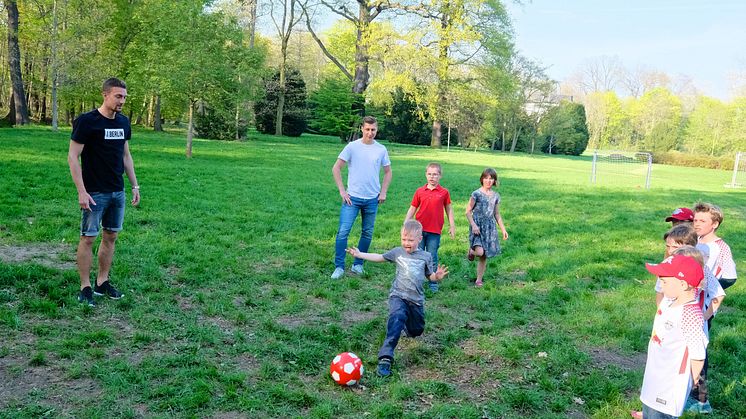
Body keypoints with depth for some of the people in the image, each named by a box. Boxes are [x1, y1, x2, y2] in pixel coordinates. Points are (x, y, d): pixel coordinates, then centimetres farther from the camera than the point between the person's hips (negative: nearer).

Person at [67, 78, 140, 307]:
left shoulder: (123, 122, 8)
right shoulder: (86, 121, -11)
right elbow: (73, 157, -11)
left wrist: (135, 186, 13)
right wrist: (82, 191, -17)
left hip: (117, 192, 6)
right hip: (95, 193, -6)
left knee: (111, 236, 10)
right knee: (88, 238, 0)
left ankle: (102, 282, 22)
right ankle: (85, 288, 9)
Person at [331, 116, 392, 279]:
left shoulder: (381, 149, 3)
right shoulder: (352, 147, -4)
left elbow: (388, 172, 14)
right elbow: (336, 168, -3)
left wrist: (383, 192, 3)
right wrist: (342, 191, -8)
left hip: (372, 199, 3)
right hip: (352, 197, -3)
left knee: (367, 234, 10)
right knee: (343, 231, -9)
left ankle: (357, 264, 24)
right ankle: (339, 267, 0)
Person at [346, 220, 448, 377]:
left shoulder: (426, 256, 3)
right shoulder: (397, 252, 2)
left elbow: (430, 276, 10)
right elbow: (379, 257, 9)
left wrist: (438, 276, -12)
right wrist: (359, 254, 5)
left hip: (416, 300, 3)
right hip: (398, 296, -2)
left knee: (416, 331, 15)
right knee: (397, 317, -33)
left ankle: (404, 322, 53)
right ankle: (385, 357, -37)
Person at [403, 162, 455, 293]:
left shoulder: (444, 192, 0)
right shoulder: (420, 191, 3)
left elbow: (449, 209, 9)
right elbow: (412, 209, 7)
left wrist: (452, 226, 7)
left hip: (435, 231, -1)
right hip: (419, 229, 2)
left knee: (432, 258, 4)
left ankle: (433, 283, 16)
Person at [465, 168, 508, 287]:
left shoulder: (496, 196, 9)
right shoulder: (476, 194, -6)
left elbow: (497, 215, 16)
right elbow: (468, 211, -5)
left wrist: (503, 229, 13)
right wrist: (473, 225, -17)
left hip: (490, 227, 4)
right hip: (477, 226, -4)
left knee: (484, 256, 6)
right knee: (480, 252, -23)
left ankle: (479, 279, 19)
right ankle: (471, 250, 13)